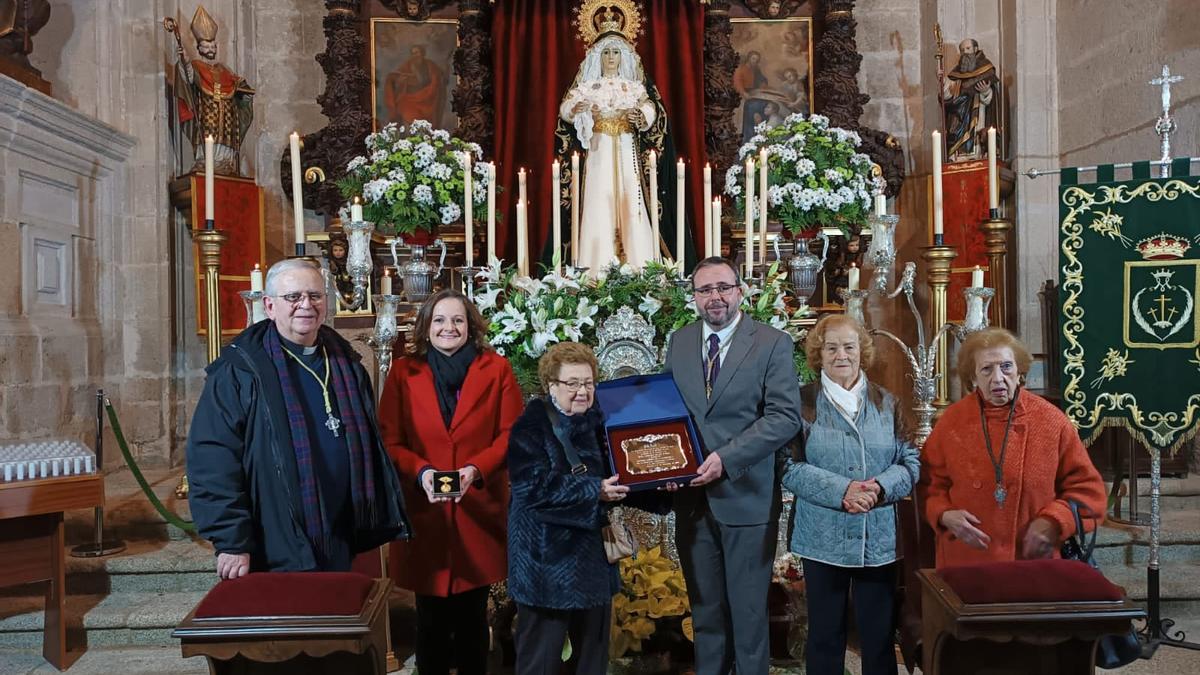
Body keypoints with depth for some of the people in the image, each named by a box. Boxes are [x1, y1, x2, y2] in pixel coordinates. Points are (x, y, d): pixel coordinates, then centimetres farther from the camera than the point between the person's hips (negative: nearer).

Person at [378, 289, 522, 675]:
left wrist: (476, 469, -17)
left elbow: (510, 435, -1)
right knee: (431, 620, 10)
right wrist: (420, 471, -17)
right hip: (423, 512, 0)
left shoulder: (496, 369, 2)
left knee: (473, 618, 12)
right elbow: (389, 440, 1)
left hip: (479, 512, 0)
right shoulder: (403, 372, 2)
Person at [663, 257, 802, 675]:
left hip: (746, 496, -4)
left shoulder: (773, 344, -5)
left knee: (748, 610, 9)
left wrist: (726, 458, -21)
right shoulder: (679, 342, 9)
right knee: (705, 609, 16)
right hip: (693, 496, 4)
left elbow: (785, 417, -13)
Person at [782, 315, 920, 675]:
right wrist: (842, 490, -21)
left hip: (879, 539, 2)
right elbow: (791, 468, -9)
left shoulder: (886, 402, 7)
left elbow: (910, 462, 3)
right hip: (823, 540, -2)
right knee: (825, 635, 10)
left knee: (879, 635, 11)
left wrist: (880, 487, -16)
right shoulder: (802, 402, -2)